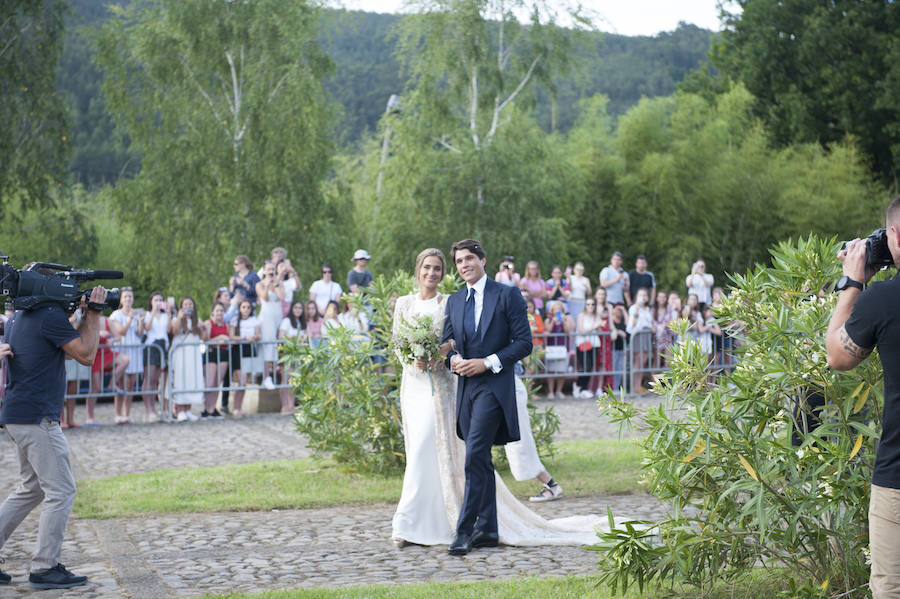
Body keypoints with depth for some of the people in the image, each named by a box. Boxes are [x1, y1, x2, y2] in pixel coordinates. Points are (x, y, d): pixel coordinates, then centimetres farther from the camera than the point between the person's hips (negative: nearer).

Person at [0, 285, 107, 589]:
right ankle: (44, 568, -5)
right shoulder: (51, 315, -13)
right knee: (61, 490, -6)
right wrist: (93, 313, -3)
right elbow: (86, 355, -12)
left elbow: (70, 344, 27)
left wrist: (85, 316, 16)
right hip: (36, 417, -10)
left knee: (32, 489, 20)